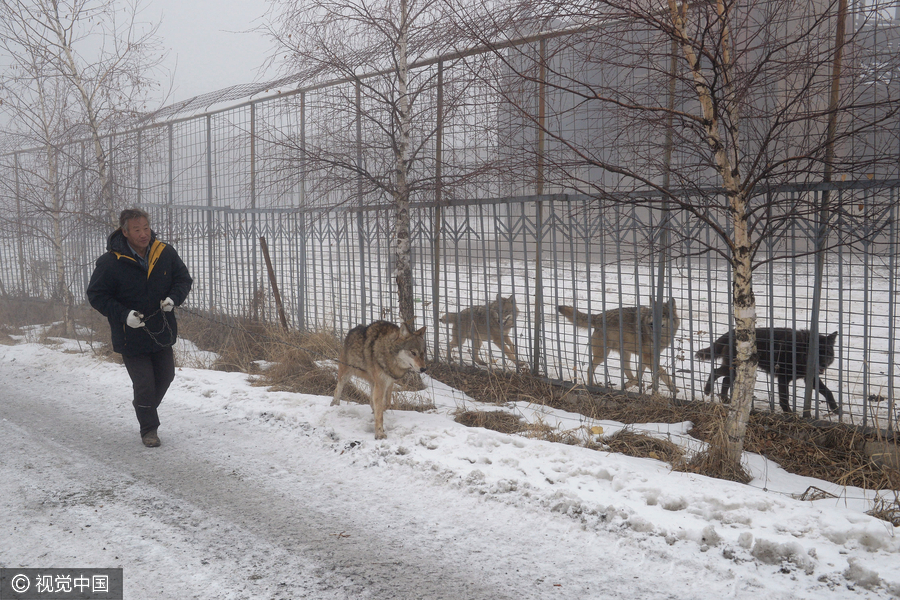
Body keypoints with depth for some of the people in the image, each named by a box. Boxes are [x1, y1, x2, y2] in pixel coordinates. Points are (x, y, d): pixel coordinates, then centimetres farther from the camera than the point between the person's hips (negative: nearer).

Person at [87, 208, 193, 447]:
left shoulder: (166, 254, -6)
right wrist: (123, 314, -23)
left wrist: (174, 298, -14)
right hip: (130, 337, -4)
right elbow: (96, 295, -10)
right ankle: (148, 429, 19)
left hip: (162, 332, 4)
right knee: (144, 384, -2)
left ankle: (145, 408, 46)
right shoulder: (110, 262, -17)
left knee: (165, 376, 18)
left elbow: (184, 279, 7)